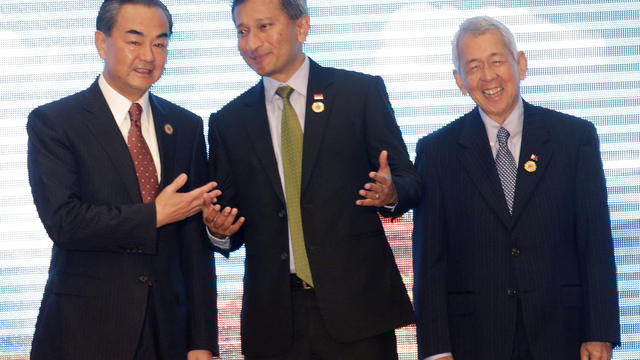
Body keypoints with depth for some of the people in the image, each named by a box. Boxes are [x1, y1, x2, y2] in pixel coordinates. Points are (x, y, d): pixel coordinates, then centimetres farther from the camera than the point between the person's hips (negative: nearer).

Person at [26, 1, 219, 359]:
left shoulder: (187, 127, 8)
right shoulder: (52, 123, -4)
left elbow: (195, 241, 5)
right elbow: (63, 221, -15)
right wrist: (155, 215, -12)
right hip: (84, 330, -3)